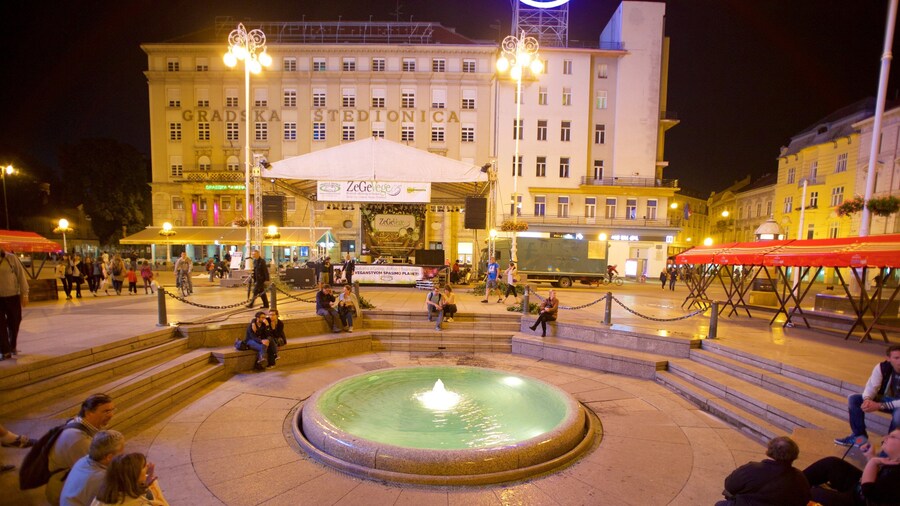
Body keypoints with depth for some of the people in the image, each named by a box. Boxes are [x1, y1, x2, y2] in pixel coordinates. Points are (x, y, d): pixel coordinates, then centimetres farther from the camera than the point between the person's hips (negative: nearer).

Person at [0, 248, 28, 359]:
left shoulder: (11, 258, -4)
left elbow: (21, 275, -2)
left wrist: (24, 294, -4)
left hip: (13, 296, 0)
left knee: (14, 322, 9)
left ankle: (12, 346, 28)